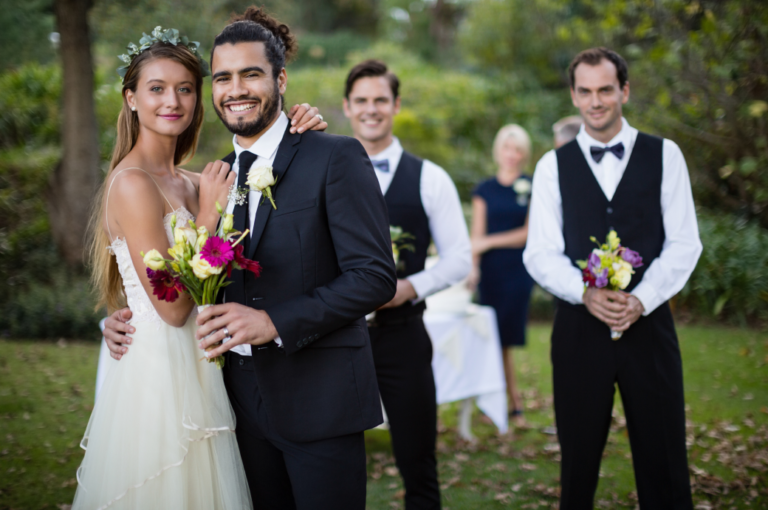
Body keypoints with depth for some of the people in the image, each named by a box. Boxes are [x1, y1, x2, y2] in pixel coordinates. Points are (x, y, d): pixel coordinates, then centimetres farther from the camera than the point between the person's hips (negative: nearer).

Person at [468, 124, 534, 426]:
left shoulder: (532, 189, 5)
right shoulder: (485, 190, 9)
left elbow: (529, 232, 0)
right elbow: (477, 234, 4)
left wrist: (490, 242, -5)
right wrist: (473, 267, -11)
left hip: (518, 270, -1)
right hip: (491, 271, 1)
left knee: (507, 336, -5)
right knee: (497, 337, -1)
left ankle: (506, 402, 2)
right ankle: (513, 403, 6)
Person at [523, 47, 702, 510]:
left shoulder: (664, 155, 6)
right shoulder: (553, 166, 7)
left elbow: (684, 243, 1)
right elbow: (541, 253, 1)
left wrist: (640, 300, -13)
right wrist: (586, 294, -16)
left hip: (649, 325, 0)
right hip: (579, 328, 0)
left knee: (663, 463, 3)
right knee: (579, 459, 8)